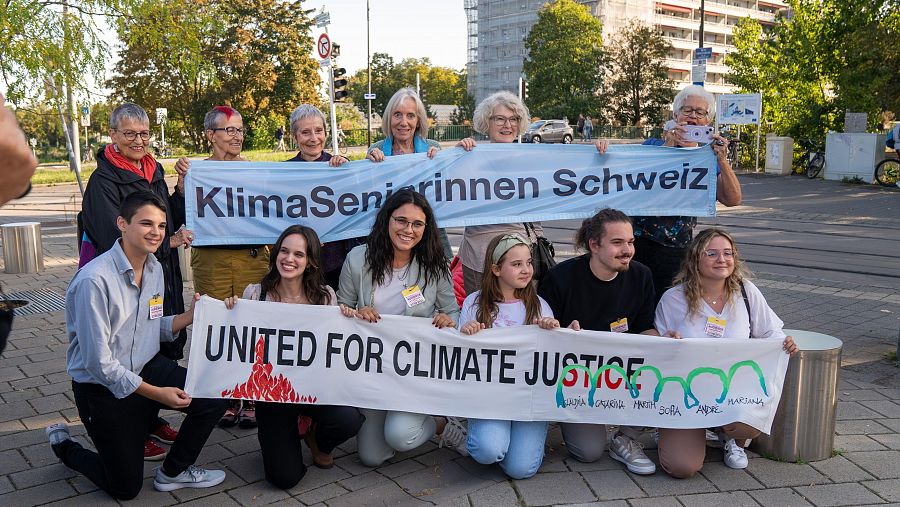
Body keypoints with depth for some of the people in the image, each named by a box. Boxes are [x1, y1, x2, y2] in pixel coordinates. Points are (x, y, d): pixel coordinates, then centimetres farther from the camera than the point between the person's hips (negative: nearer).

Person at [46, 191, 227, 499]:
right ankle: (63, 445, 34)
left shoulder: (154, 268, -1)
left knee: (215, 398, -17)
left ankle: (173, 471, 9)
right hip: (103, 388, -6)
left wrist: (190, 316, -9)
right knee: (126, 489, 6)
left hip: (148, 368, 6)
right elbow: (99, 363, -24)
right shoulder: (94, 280, -26)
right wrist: (156, 393, -20)